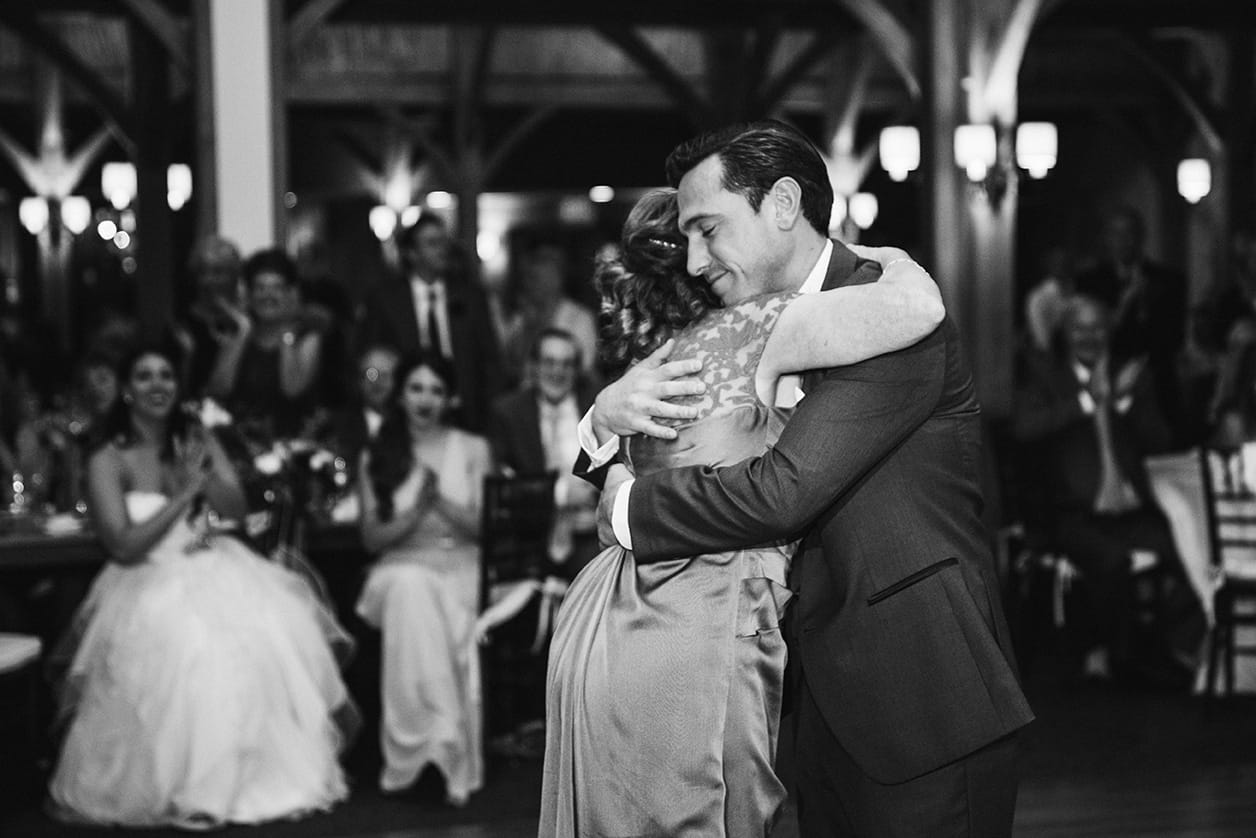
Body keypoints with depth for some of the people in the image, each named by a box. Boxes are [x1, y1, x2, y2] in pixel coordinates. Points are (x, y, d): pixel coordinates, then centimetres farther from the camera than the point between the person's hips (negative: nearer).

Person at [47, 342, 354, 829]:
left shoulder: (197, 440, 8)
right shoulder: (107, 462, -7)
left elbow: (237, 506, 1)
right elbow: (124, 546, -14)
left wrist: (203, 479, -20)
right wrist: (185, 493, -13)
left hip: (216, 568, 4)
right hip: (151, 585, -4)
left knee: (273, 631, -21)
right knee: (190, 654, -32)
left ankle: (269, 770, -6)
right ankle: (197, 785, -14)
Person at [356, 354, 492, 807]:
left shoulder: (473, 450, 10)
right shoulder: (376, 458, 11)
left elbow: (485, 527, 2)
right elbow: (372, 539, 6)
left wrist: (441, 500, -13)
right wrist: (417, 509, -10)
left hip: (462, 570, 0)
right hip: (402, 568, 0)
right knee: (411, 591, -36)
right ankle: (448, 752, -36)